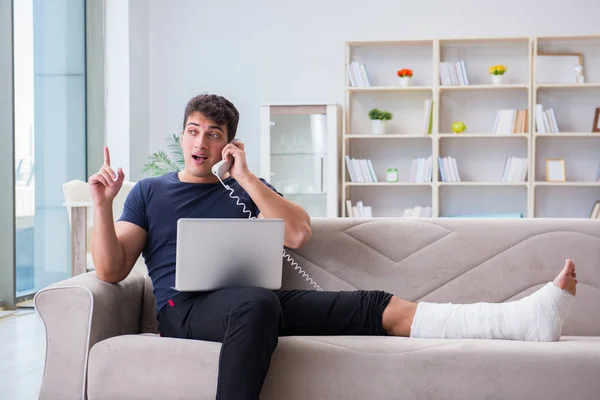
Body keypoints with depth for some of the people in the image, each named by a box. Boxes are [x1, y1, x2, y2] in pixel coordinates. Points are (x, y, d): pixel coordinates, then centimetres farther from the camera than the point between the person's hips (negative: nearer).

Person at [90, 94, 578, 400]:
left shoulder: (244, 188, 23)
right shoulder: (149, 191, 16)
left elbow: (298, 232, 4)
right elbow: (111, 270, 6)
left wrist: (244, 175, 1)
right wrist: (102, 204, -9)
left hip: (255, 299, 4)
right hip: (188, 307, -3)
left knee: (381, 307, -15)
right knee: (257, 303, -43)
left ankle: (523, 319, -25)